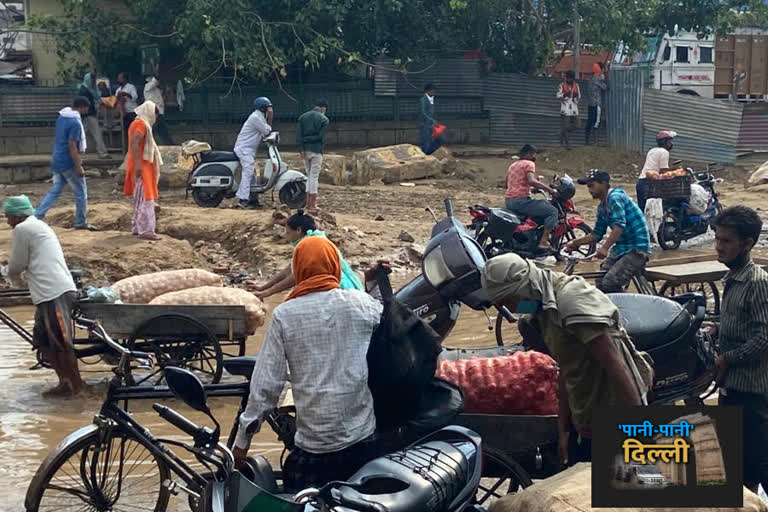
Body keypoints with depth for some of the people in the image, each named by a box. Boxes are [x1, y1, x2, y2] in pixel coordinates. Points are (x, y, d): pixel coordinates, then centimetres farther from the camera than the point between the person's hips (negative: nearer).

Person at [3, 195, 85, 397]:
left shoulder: (22, 229, -5)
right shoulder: (39, 226, 25)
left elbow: (17, 265, 0)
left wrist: (13, 278, 19)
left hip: (54, 294, -10)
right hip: (56, 292, 10)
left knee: (60, 342, -3)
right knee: (42, 340, 14)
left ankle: (76, 385, 4)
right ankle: (64, 382, 16)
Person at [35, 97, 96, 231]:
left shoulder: (61, 117, 10)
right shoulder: (75, 123, -19)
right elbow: (72, 147, -22)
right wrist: (78, 167, -19)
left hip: (57, 160, 8)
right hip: (68, 163, -8)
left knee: (55, 191, 14)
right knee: (81, 192, 6)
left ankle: (36, 216, 5)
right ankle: (81, 222, 15)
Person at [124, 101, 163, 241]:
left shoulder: (137, 123, 19)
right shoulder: (142, 124, -13)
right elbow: (134, 144, -25)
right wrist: (138, 165, -29)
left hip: (140, 167, 11)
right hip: (141, 167, -11)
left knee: (140, 199, 16)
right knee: (145, 199, -12)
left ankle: (137, 227, 22)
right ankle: (146, 230, -16)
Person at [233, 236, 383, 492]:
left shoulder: (284, 315, -6)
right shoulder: (362, 304, -4)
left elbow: (266, 383, -7)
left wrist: (242, 439, 2)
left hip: (312, 449, -2)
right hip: (363, 440, 2)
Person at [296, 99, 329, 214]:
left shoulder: (302, 117, 11)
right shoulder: (324, 119, 0)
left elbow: (298, 134, -1)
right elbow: (320, 136, -10)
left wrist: (301, 149, -6)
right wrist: (310, 139, 1)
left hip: (305, 150, 4)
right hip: (316, 150, -4)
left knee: (310, 176, 16)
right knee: (314, 177, -1)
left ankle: (309, 203, 14)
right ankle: (312, 205, -3)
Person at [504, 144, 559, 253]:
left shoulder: (512, 165, 22)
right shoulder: (529, 164, -5)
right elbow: (531, 181, -22)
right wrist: (549, 190, -20)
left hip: (508, 202, 10)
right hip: (521, 201, -10)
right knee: (553, 211, -8)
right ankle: (543, 241, -18)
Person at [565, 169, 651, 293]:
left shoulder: (615, 198, -14)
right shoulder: (602, 207, 16)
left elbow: (619, 225, -28)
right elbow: (597, 234, 21)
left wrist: (605, 248, -38)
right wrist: (575, 243, 10)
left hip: (637, 249, -10)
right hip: (621, 248, 10)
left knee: (609, 285, -22)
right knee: (600, 282, 4)